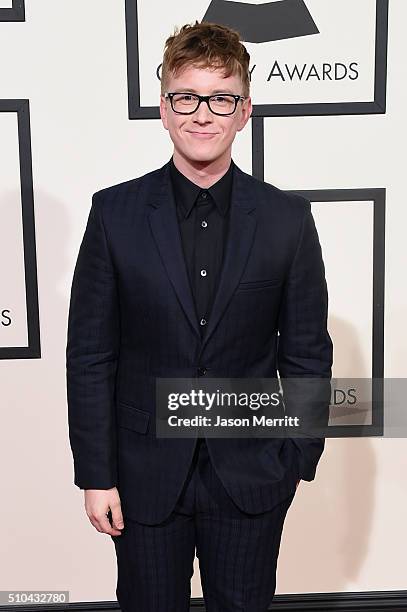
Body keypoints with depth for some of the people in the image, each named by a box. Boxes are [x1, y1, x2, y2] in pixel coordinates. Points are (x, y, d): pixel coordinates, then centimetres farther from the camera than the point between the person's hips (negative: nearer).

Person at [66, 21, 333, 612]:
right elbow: (90, 353, -5)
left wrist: (299, 458, 0)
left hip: (250, 478, 1)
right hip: (146, 476, 0)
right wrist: (96, 475, -5)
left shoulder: (287, 218, -5)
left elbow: (308, 353, 0)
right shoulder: (115, 213, -6)